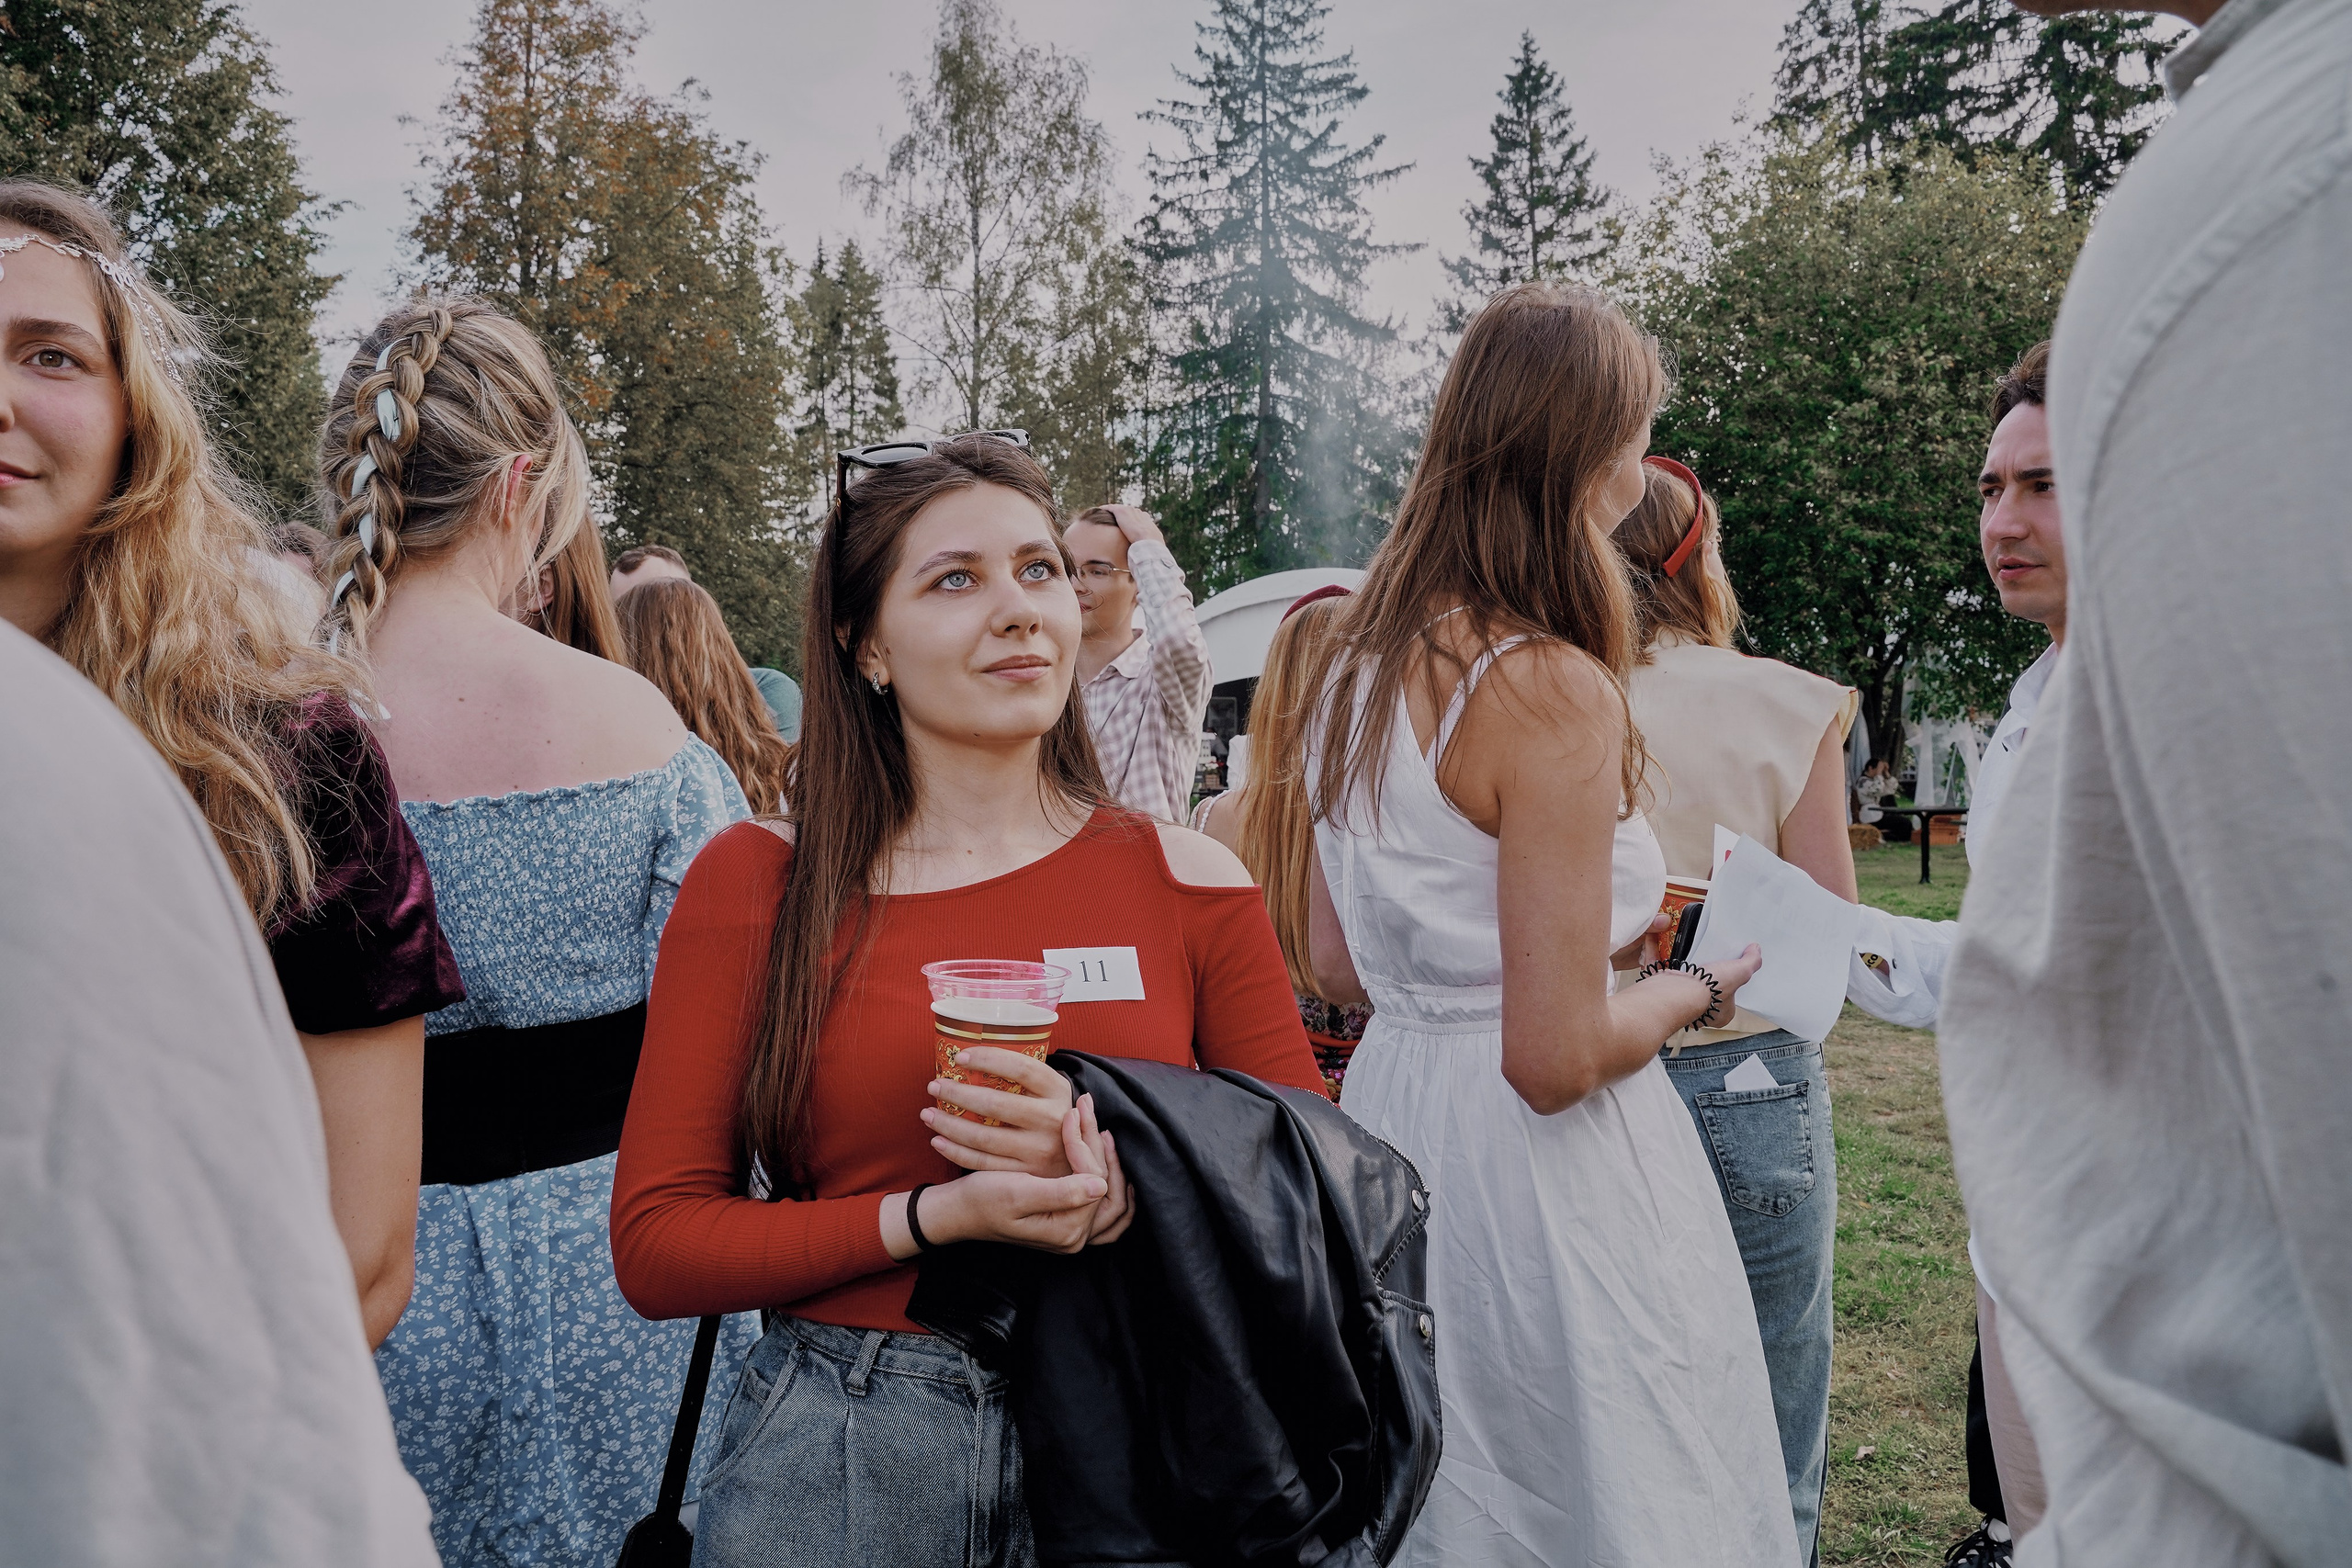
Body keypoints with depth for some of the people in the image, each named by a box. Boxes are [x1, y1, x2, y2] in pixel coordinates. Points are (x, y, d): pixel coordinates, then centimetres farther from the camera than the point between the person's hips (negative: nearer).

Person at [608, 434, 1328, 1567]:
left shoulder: (1188, 883, -2)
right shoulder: (755, 882, -4)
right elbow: (656, 1245, -5)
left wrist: (1120, 1174, -18)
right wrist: (940, 1216, -18)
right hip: (837, 1454, 0)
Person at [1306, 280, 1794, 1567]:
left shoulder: (1364, 663, 5)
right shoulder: (1554, 690, -21)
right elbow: (1556, 1057, -22)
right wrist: (1697, 990, -3)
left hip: (1392, 1099, 9)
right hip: (1532, 1175, -8)